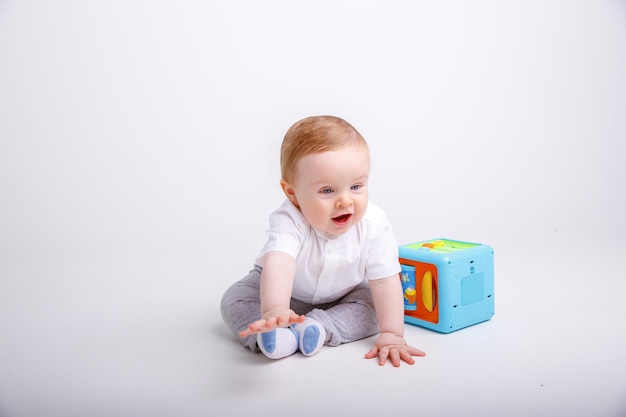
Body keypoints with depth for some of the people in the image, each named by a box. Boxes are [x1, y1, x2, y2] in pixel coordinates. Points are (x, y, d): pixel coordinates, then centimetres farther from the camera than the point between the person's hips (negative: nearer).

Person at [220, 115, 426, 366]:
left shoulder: (374, 225, -30)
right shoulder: (290, 221, -39)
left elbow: (385, 280, -26)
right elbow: (279, 262, -57)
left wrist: (392, 334, -32)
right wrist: (274, 309, -75)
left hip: (341, 296, 2)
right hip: (287, 292, -2)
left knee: (372, 303, -22)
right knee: (234, 299, -19)